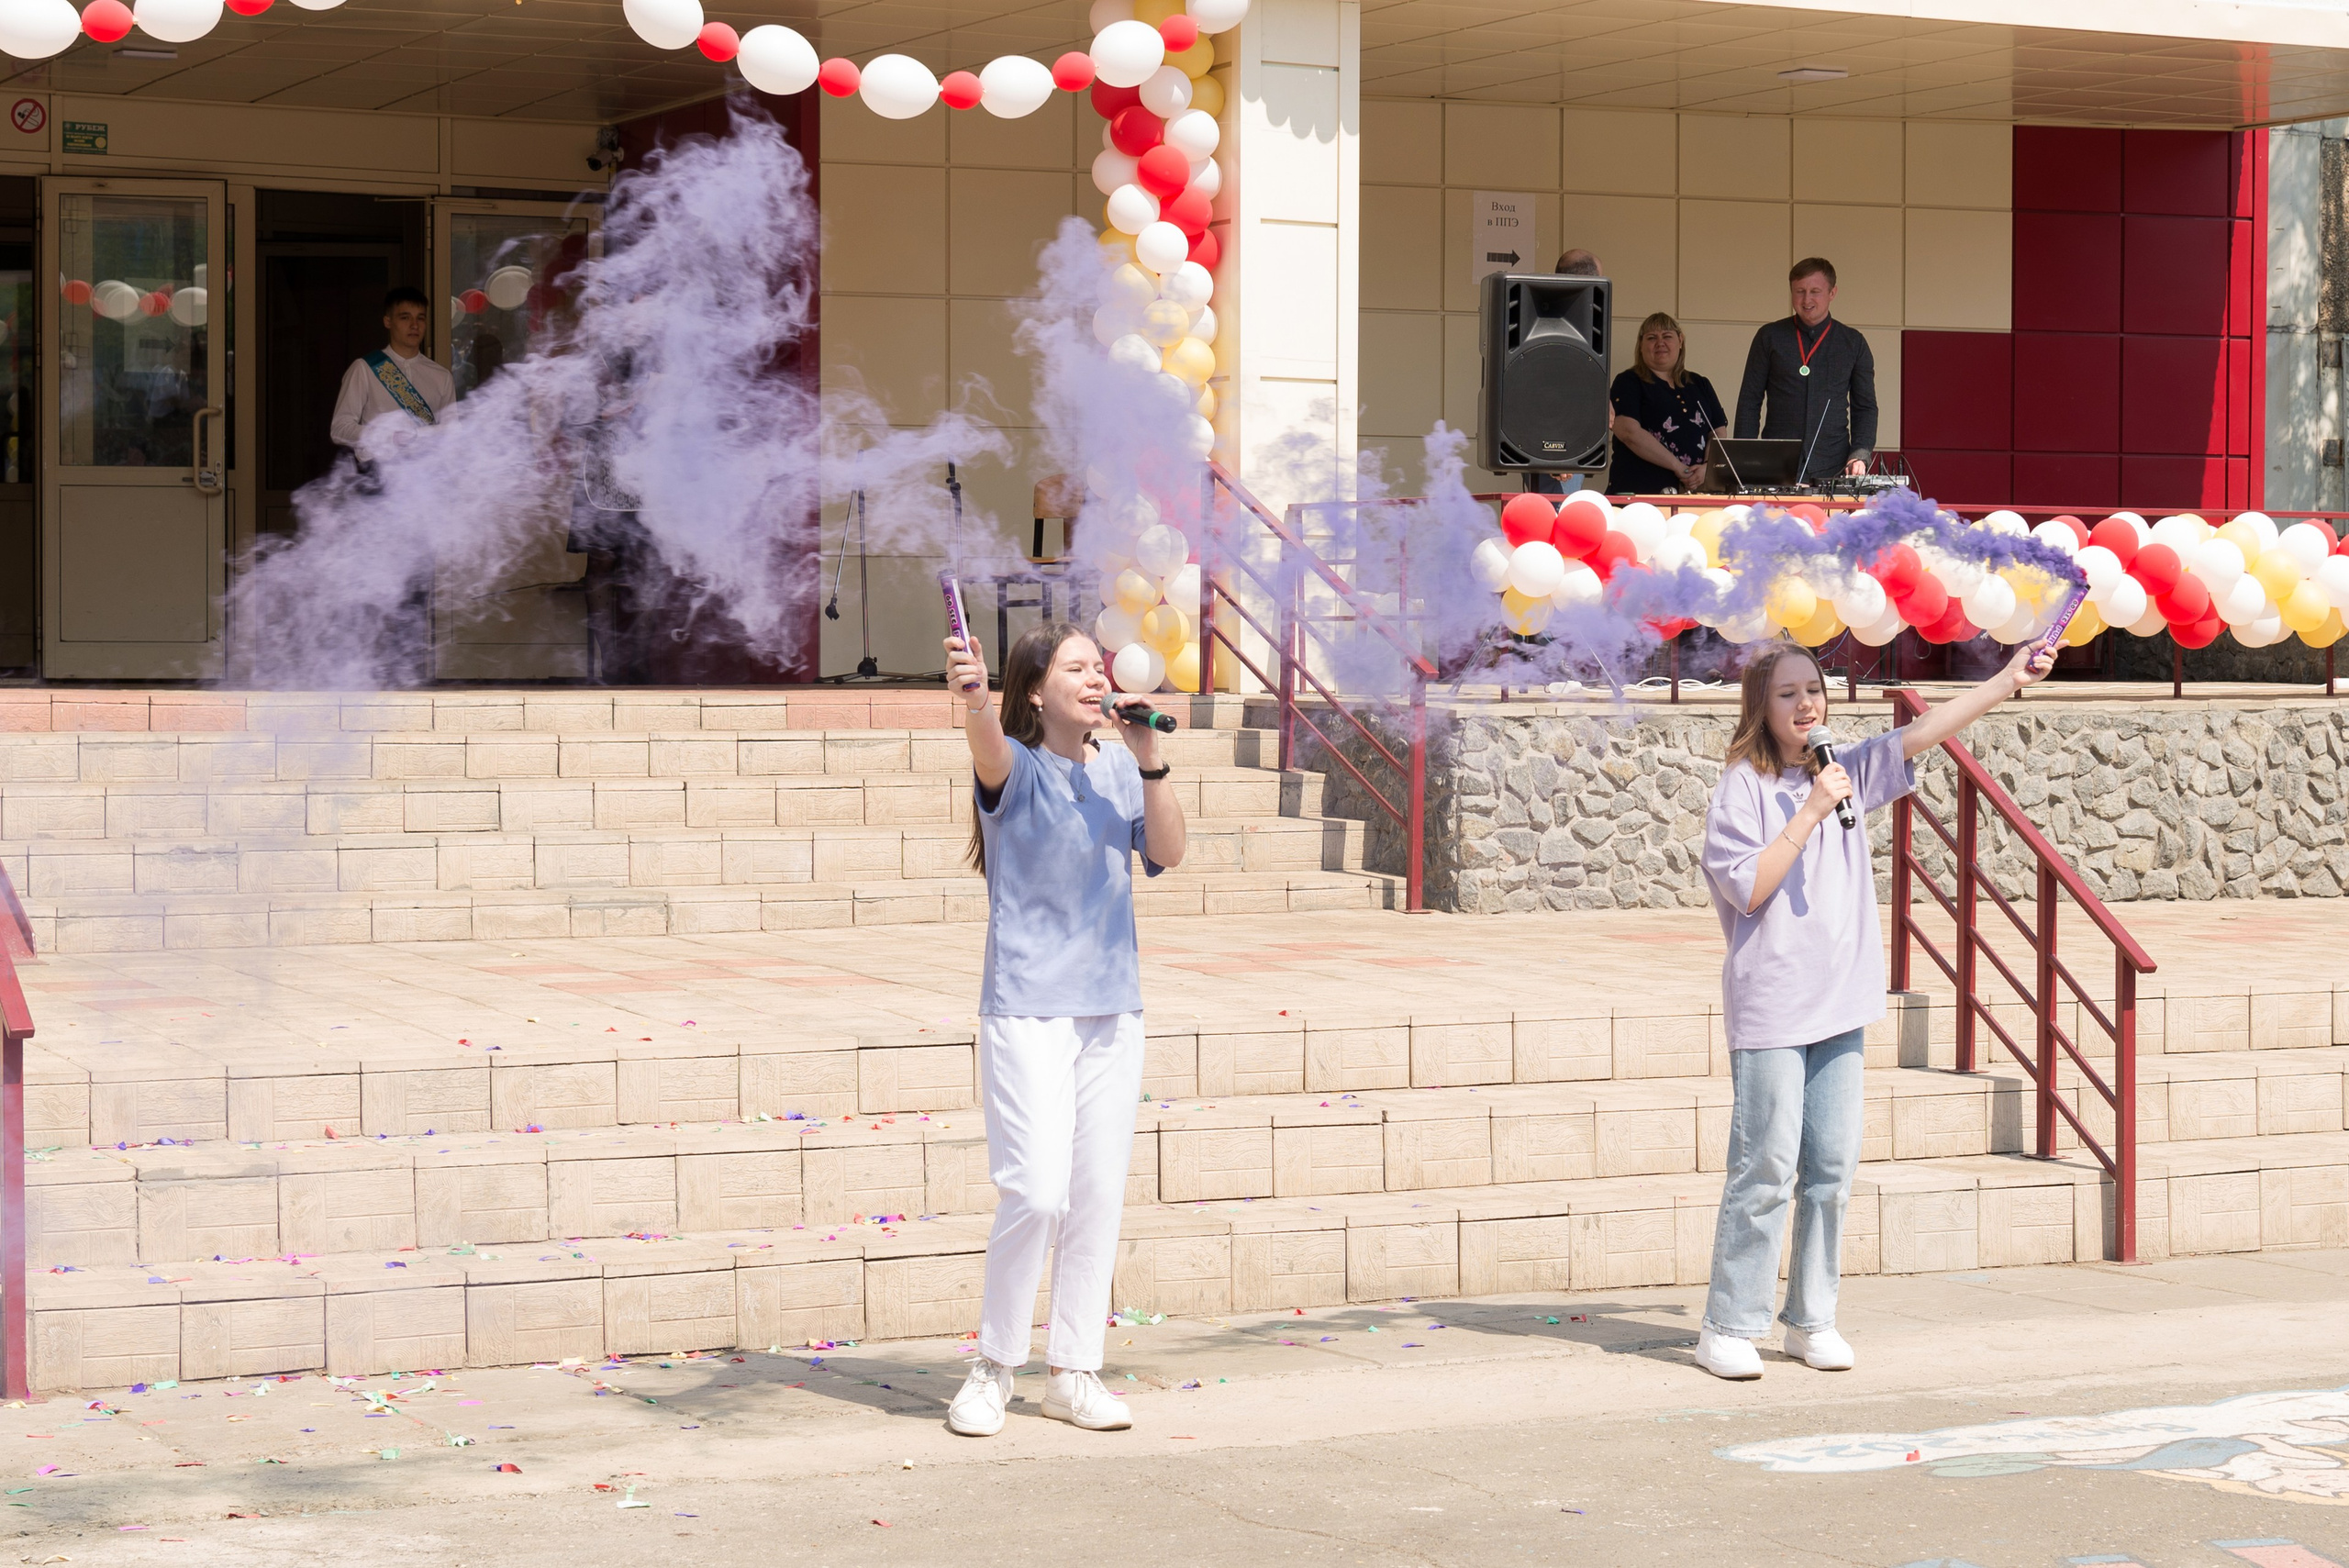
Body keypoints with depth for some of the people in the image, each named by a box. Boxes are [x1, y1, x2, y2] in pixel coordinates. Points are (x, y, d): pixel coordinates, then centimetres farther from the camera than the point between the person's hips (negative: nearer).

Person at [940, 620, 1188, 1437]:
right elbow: (991, 750, -31)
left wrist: (1150, 762, -12)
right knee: (1037, 1193, -13)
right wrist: (973, 696, -53)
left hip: (1113, 1010, 6)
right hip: (1027, 1010, -6)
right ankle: (992, 1368, 4)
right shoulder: (1015, 770, -7)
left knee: (1100, 1196, 8)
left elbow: (1168, 852, -1)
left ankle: (1074, 1373, 18)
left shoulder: (1120, 771, 9)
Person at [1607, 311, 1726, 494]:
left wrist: (1708, 469, -7)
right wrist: (1678, 467, -12)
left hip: (1693, 492, 4)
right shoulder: (1628, 383, 5)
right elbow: (1629, 432, -10)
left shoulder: (1700, 385, 20)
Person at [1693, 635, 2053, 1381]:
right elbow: (1748, 889, -14)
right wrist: (1812, 812, -15)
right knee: (1766, 1171, -5)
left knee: (1831, 1168, 7)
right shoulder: (1742, 788, -5)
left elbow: (1925, 733, 4)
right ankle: (1727, 1327, 2)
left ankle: (1812, 1320, 16)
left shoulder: (1844, 773, 11)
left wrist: (2009, 680, -5)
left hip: (1839, 1004, 6)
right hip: (1770, 1007, -6)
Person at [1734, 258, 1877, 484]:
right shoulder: (1770, 337, 8)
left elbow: (1865, 407, 12)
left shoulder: (1853, 343, 10)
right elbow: (1749, 401, 8)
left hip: (1832, 470, 1)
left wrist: (1860, 455, -4)